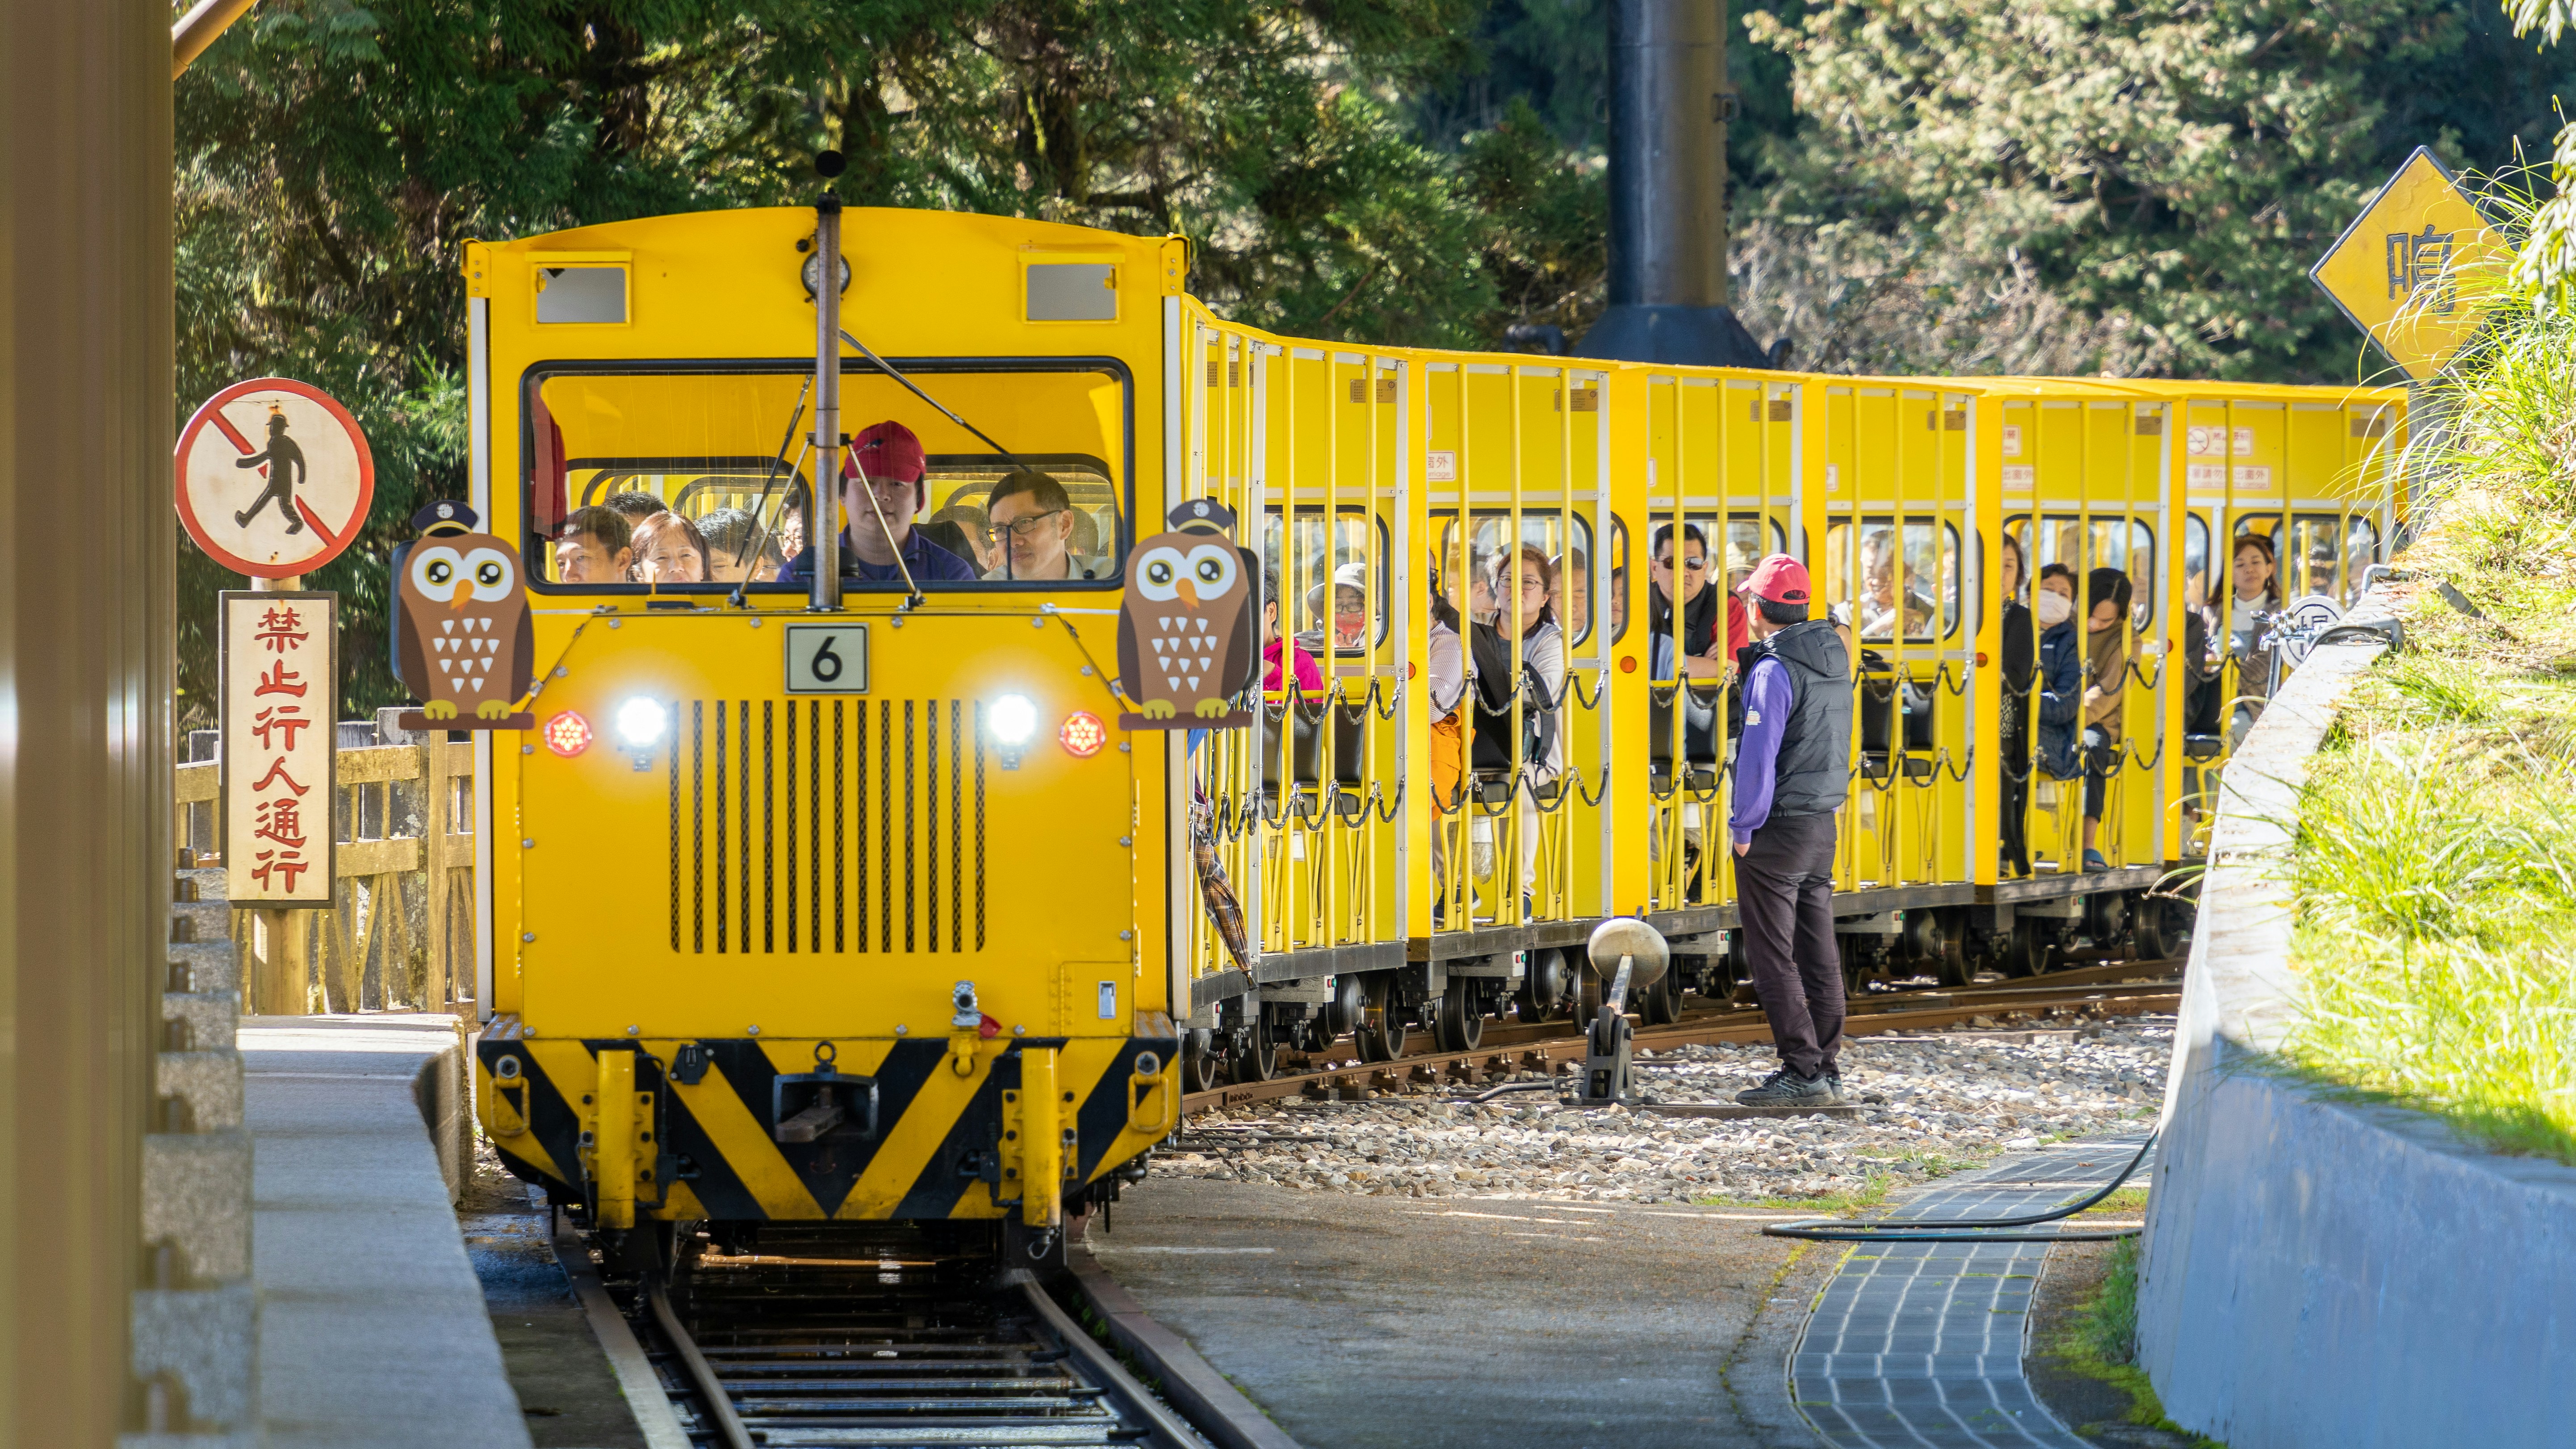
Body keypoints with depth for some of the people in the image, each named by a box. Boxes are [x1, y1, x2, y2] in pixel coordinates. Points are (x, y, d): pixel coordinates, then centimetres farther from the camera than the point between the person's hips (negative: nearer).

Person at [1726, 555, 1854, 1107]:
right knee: (1819, 952, 11)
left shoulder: (1774, 670, -17)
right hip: (1824, 823, 8)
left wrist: (1744, 828, -11)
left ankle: (1802, 1070, -7)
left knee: (1772, 957, -3)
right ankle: (1826, 1067, 13)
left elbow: (1758, 756, -19)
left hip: (1778, 829, -8)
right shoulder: (1834, 658, 9)